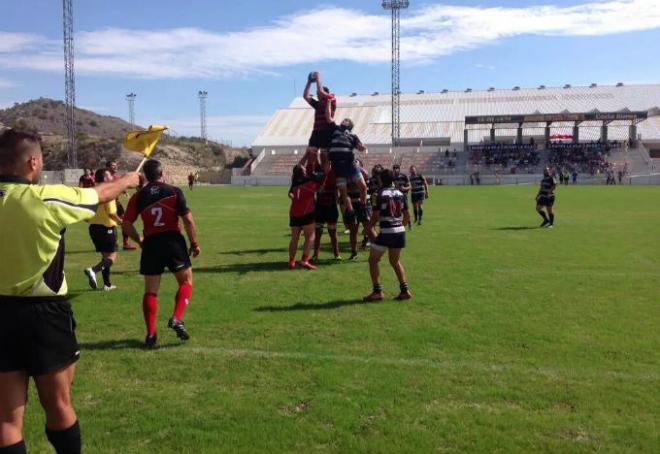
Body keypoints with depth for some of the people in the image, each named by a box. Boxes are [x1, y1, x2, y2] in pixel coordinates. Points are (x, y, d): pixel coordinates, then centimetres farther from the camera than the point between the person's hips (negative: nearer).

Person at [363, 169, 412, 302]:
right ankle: (405, 290, 16)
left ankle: (378, 291, 1)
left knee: (373, 260, 7)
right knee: (395, 261, 22)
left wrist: (369, 228, 4)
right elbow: (407, 215, 13)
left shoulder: (381, 193, -8)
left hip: (386, 232, -6)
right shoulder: (399, 193, 9)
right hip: (400, 231, 6)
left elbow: (376, 215, -11)